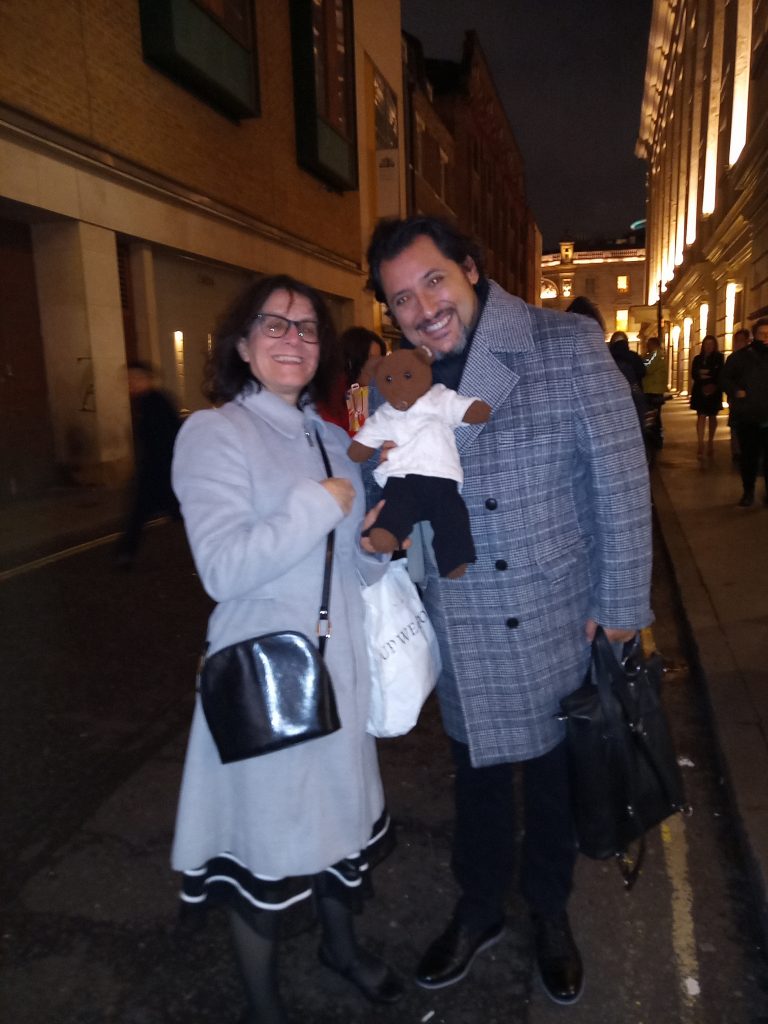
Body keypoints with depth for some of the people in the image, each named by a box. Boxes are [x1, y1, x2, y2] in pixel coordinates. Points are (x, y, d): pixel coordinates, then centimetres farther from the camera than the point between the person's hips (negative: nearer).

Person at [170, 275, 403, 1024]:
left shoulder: (333, 439, 9)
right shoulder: (214, 432, -10)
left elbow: (357, 566, 11)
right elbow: (222, 569, -21)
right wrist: (317, 506, -21)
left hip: (339, 663, 6)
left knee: (337, 809, 22)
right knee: (266, 834, 10)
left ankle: (341, 943, 49)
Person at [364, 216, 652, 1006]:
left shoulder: (567, 346, -13)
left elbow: (620, 481, -11)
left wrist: (620, 606, -10)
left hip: (557, 622, -2)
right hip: (461, 633, 3)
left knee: (553, 777, 19)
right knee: (476, 772, 21)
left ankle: (549, 913, 48)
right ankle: (478, 909, 48)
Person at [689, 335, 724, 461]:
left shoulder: (719, 358, 1)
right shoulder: (697, 359, 8)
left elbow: (721, 374, -5)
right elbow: (694, 375, -1)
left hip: (714, 392, -1)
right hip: (700, 392, 1)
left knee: (712, 417, 9)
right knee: (701, 417, -7)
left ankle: (710, 443, 21)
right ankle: (700, 445, -14)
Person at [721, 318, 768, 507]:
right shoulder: (740, 357, 6)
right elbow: (726, 378, 7)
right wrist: (736, 392, -10)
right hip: (747, 415, 0)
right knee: (748, 455, 8)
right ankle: (748, 492, 20)